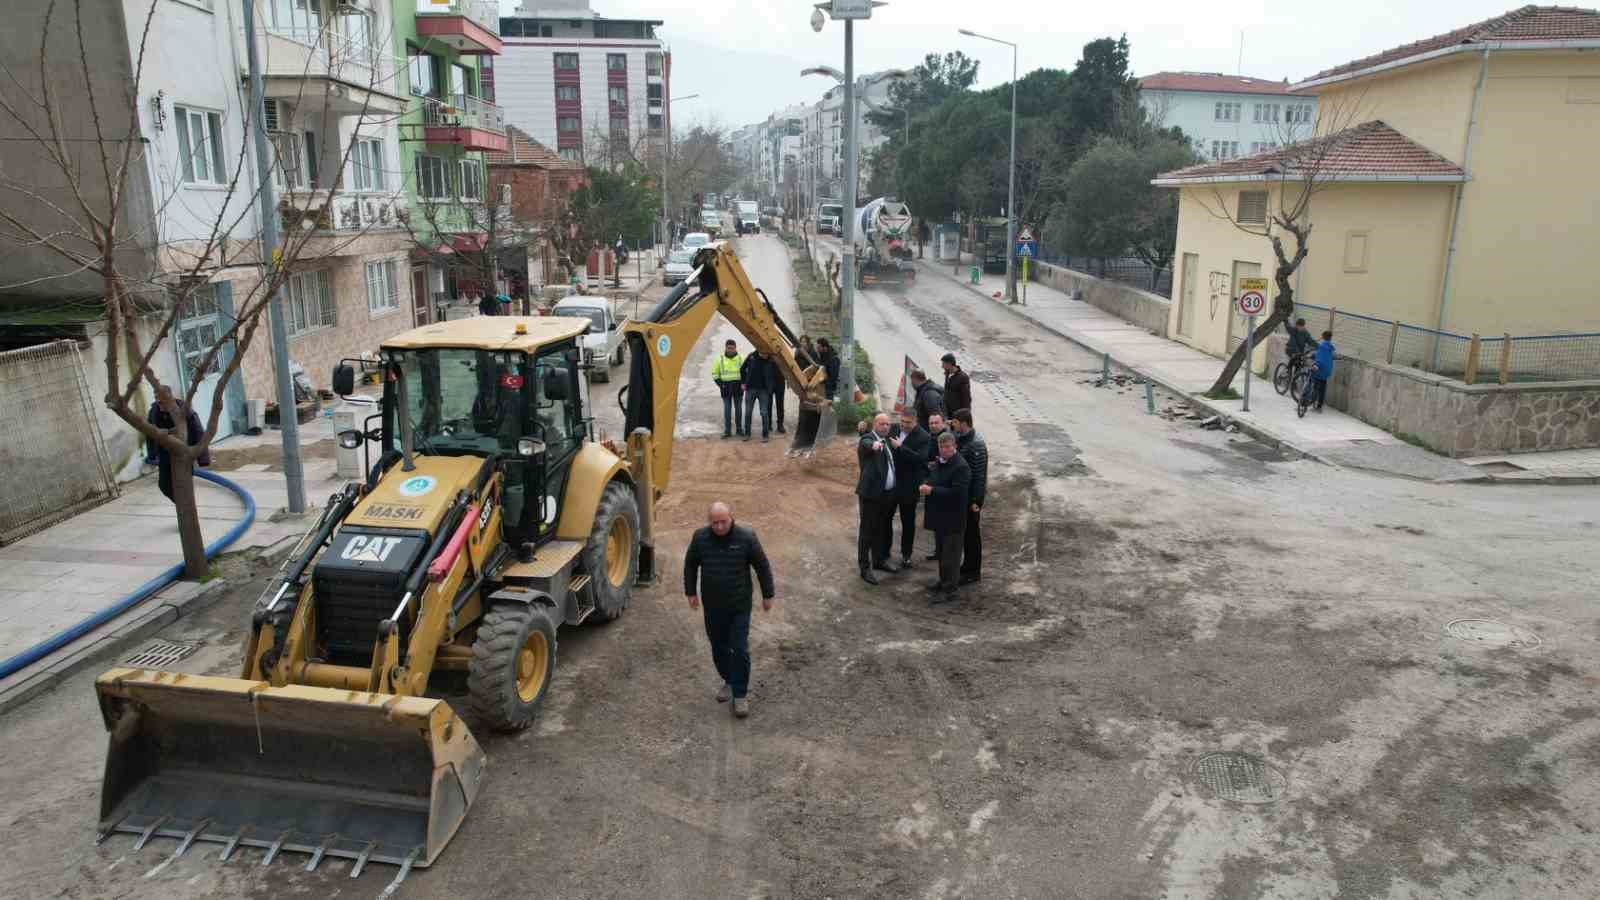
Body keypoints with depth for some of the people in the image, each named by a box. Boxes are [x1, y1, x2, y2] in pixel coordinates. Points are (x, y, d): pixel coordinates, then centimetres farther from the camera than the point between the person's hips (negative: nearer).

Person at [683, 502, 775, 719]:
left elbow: (762, 566, -4)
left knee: (740, 650, -3)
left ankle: (740, 695, 9)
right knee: (719, 647, 16)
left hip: (740, 606, -3)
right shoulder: (700, 537, -9)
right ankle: (728, 681, 38)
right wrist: (691, 592, 10)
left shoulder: (746, 537, -15)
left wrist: (768, 595, 2)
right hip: (712, 606, 3)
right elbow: (690, 564, 8)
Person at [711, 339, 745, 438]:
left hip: (737, 386, 0)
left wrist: (743, 383, -4)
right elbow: (714, 373, 7)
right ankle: (727, 431, 4)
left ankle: (739, 428, 19)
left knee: (738, 408, 7)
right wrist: (720, 383, -5)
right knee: (727, 409, 1)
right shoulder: (720, 359, 1)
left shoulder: (740, 358, 2)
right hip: (726, 387, 0)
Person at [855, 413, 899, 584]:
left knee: (884, 530, 20)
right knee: (867, 531, 0)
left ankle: (880, 560, 37)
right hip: (871, 494, -8)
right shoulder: (867, 439, -13)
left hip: (888, 494, 8)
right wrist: (874, 444, -58)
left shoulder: (887, 440, 12)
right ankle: (865, 568, 8)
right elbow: (868, 444, -39)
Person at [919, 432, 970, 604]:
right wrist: (925, 486, -1)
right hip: (939, 516, 9)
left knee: (950, 555, -1)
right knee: (941, 551, 20)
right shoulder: (938, 463, 10)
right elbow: (931, 480, 23)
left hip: (952, 519, -9)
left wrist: (932, 491, -24)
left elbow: (956, 493, -26)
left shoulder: (961, 467, -18)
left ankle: (949, 590, 5)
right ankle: (944, 581, 34)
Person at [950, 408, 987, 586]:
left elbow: (979, 474, -22)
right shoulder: (960, 437, 4)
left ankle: (973, 571, 15)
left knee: (971, 531, 3)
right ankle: (967, 565, 32)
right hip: (961, 492, 9)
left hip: (971, 495, -9)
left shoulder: (976, 444, -23)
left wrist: (975, 500, -20)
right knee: (963, 529, 18)